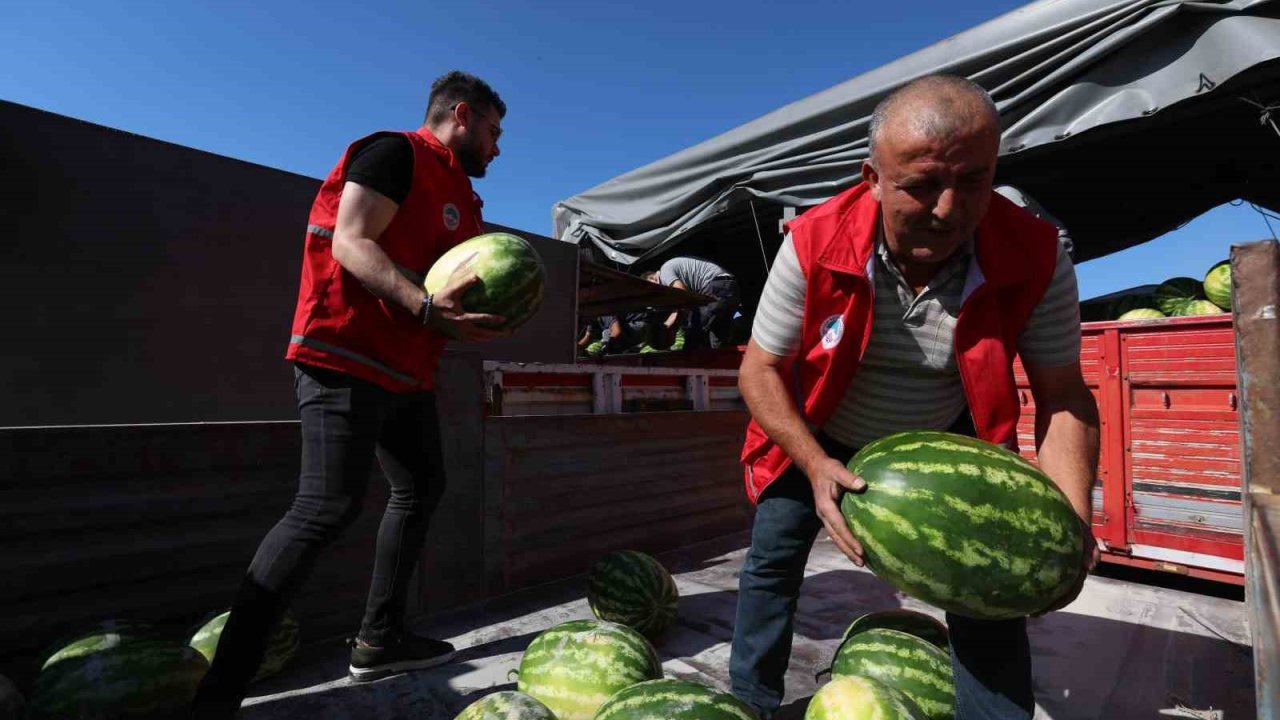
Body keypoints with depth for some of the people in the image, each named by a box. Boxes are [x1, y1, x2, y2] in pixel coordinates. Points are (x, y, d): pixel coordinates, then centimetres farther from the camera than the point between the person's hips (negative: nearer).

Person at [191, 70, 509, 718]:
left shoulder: (460, 194, 22)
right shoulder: (394, 153, -5)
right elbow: (351, 242, -18)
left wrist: (472, 321, 3)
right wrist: (427, 305, -30)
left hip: (407, 368, 10)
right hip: (346, 354, -10)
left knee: (422, 487, 13)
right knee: (329, 507, -17)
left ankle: (379, 642, 25)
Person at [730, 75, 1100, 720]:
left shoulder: (1035, 257, -22)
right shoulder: (814, 244, -27)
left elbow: (1062, 397, -12)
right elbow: (760, 370, -19)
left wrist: (1071, 521, -26)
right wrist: (816, 465, -31)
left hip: (945, 441, 1)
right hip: (821, 441, 0)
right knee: (772, 560, 3)